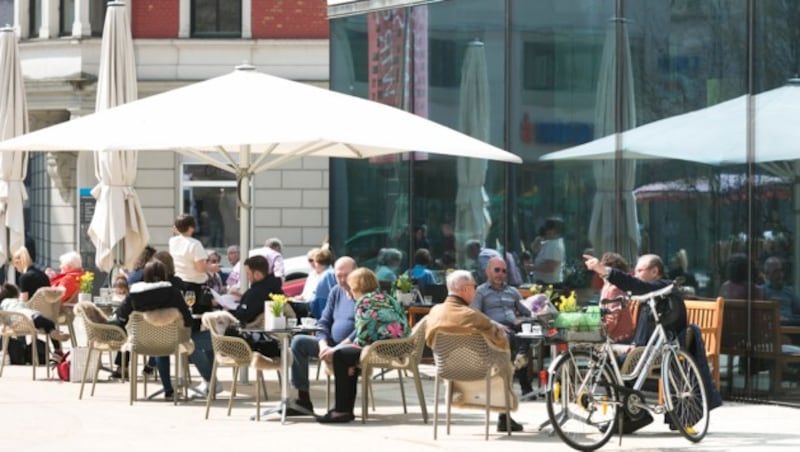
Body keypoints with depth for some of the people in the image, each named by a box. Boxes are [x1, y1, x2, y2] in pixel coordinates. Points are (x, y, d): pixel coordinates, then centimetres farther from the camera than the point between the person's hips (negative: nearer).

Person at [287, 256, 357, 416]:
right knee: (298, 342, -9)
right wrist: (323, 345, -7)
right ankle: (303, 399, -12)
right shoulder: (336, 292, 15)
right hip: (332, 344, 8)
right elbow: (323, 322, 15)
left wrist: (337, 348, -24)